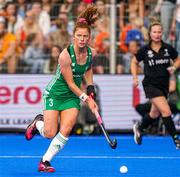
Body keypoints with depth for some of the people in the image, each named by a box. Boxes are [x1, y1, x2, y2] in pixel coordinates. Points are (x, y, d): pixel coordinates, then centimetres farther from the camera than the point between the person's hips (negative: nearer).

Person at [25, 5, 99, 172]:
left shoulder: (91, 53, -8)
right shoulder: (65, 55, -26)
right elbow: (70, 83, -20)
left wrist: (90, 87, 7)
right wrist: (86, 99, -19)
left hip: (72, 96, 5)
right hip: (54, 93, -5)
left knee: (66, 130, -15)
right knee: (50, 134, -10)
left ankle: (45, 161, -3)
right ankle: (38, 122, 26)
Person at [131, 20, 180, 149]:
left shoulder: (168, 48, -2)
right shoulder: (145, 50, -6)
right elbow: (134, 62, 9)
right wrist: (135, 78, -1)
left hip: (164, 85, 4)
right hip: (150, 84, -4)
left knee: (155, 113, 18)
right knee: (166, 111, -18)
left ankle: (139, 128, 45)